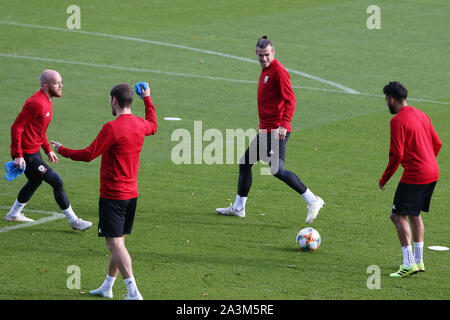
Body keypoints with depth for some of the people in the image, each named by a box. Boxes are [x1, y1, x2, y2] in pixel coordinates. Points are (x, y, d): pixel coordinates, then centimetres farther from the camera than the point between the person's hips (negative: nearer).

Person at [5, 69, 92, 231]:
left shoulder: (46, 101, 10)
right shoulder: (36, 103, -23)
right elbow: (16, 127, -23)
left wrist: (48, 150, 19)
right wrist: (18, 155, -25)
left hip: (34, 150, 10)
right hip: (27, 154, -10)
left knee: (35, 181, 27)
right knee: (57, 182, -8)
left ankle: (14, 214, 44)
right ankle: (74, 221, 1)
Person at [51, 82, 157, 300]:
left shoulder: (112, 128, -19)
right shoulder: (140, 124, 5)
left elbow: (88, 155, -15)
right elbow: (153, 126, 31)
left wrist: (62, 150, 1)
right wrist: (147, 99, 44)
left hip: (112, 196, -8)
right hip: (131, 194, 8)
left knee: (115, 244, -9)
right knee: (118, 241, 17)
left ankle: (134, 292, -18)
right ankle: (107, 287, 28)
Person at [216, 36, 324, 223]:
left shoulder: (278, 71, -12)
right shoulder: (265, 70, 16)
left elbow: (290, 100, -20)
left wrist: (283, 125, -29)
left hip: (276, 131, -10)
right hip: (266, 130, 10)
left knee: (277, 170, -20)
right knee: (245, 163, 17)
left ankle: (313, 201, -18)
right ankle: (238, 208, 29)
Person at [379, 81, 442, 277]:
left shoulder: (398, 121, -13)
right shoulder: (421, 115, 13)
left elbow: (396, 154, -17)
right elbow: (437, 144, 18)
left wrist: (384, 179, -7)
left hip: (414, 175, -9)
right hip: (432, 173, 9)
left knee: (398, 216, -3)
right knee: (415, 215, 20)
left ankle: (409, 264, -10)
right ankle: (418, 261, 22)